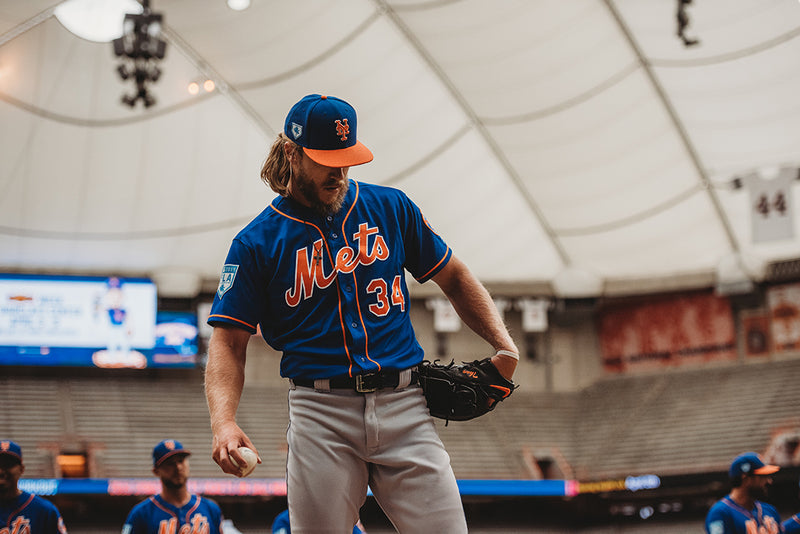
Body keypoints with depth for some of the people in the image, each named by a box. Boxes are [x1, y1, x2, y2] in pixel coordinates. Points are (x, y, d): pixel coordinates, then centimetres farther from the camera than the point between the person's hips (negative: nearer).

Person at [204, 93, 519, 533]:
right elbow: (229, 342, 1)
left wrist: (502, 344, 5)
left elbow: (453, 277, 20)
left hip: (403, 404, 2)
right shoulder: (256, 243, 4)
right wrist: (224, 422, -16)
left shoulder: (390, 208, 12)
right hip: (320, 414, -1)